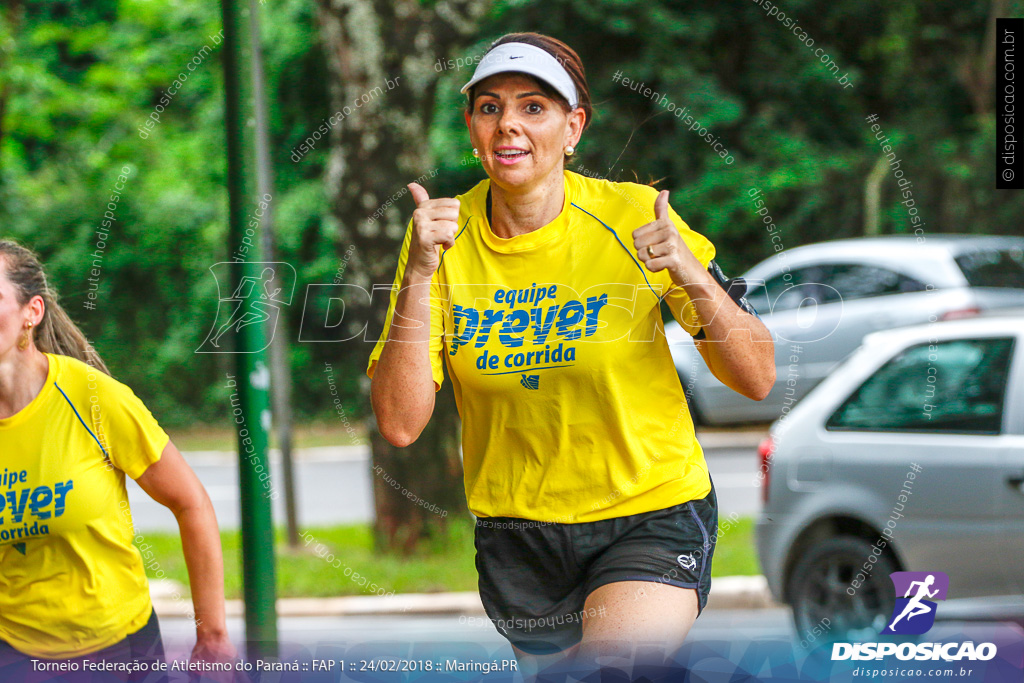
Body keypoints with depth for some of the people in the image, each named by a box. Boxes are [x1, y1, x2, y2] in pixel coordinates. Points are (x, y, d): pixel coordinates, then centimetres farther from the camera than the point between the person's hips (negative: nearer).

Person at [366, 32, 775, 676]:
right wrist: (418, 276, -23)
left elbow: (756, 379, -9)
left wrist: (690, 274, -25)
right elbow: (400, 423, -13)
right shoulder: (443, 234, -6)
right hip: (516, 539, 3)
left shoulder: (632, 218, -11)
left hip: (652, 520, -3)